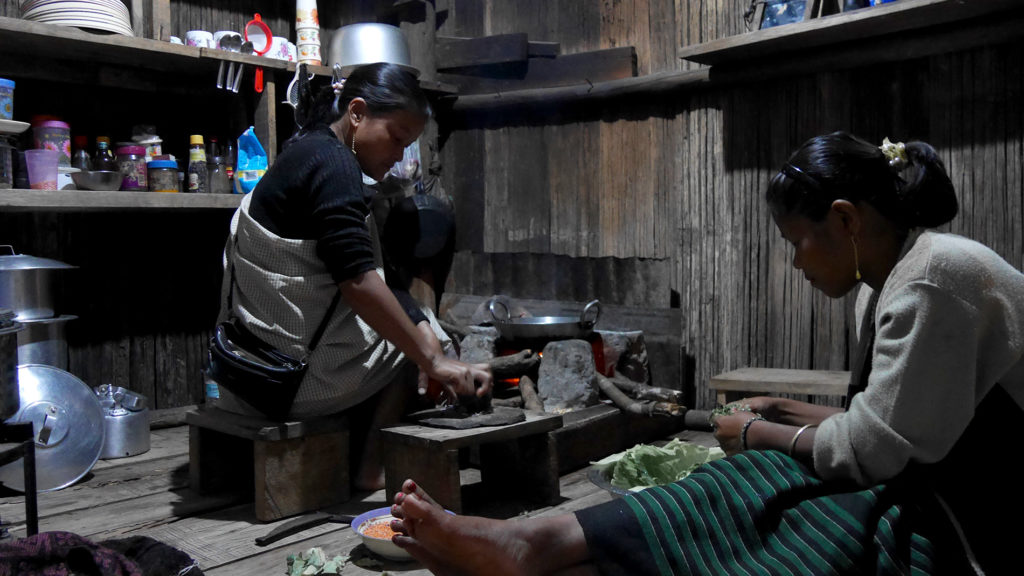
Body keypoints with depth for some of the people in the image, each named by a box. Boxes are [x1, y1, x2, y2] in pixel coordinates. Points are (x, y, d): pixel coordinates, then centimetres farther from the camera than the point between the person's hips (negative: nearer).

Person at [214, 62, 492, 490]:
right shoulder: (331, 161, -15)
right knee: (418, 324, 9)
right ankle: (372, 470, 9)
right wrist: (433, 360, -22)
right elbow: (357, 281, -25)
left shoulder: (305, 152, 16)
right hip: (299, 371, -9)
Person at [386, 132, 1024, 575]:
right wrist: (786, 413, 5)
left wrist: (761, 435, -7)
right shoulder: (888, 279, 9)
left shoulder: (935, 277, -21)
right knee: (757, 480, -9)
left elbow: (874, 448, -20)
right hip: (931, 488, 8)